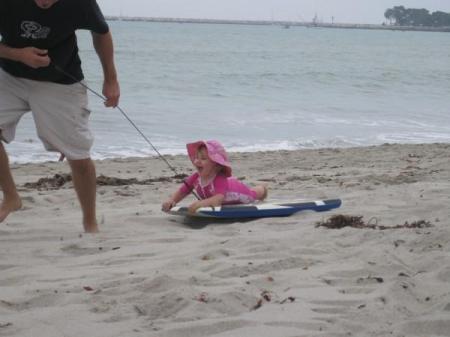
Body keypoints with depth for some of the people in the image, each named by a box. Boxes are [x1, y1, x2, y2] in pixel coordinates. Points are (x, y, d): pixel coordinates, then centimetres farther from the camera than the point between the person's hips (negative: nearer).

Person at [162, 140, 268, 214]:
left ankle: (263, 188, 67)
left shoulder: (220, 180, -54)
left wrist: (200, 203, -87)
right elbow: (182, 191, -29)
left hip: (239, 191, -5)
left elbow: (218, 200, -68)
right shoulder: (195, 178, -36)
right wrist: (171, 201, -51)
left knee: (254, 193, 31)